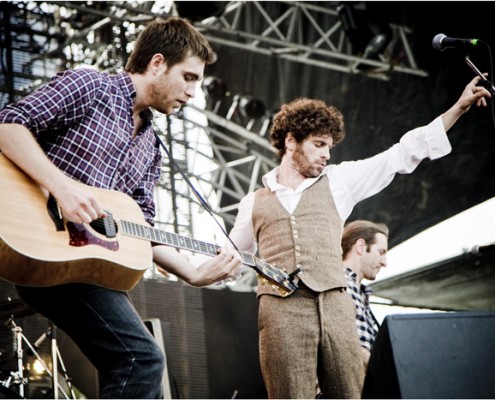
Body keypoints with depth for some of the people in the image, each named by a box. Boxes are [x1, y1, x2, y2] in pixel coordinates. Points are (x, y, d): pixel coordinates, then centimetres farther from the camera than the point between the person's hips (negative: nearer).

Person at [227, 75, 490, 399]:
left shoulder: (337, 181, 18)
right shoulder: (254, 202, 19)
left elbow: (403, 155, 15)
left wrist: (460, 106, 11)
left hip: (335, 305, 1)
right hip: (281, 309, -1)